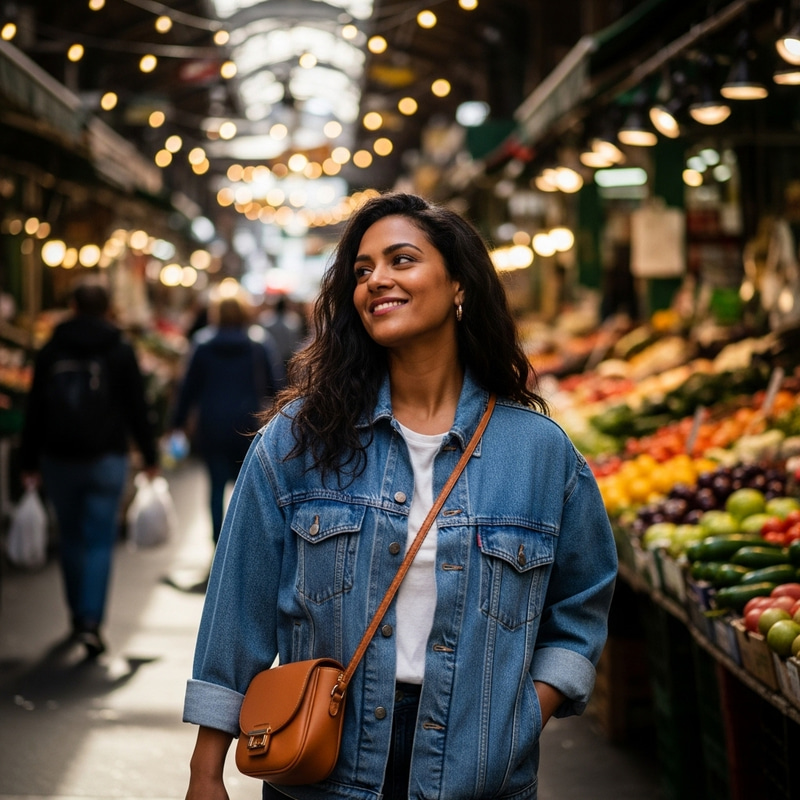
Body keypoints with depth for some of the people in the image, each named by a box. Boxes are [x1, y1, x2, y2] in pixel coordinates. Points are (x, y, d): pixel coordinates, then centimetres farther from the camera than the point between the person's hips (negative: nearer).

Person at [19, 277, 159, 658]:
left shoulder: (50, 351, 4)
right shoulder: (120, 351, -1)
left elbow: (34, 410, 5)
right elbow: (137, 408, 0)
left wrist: (29, 462, 10)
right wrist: (150, 456, 9)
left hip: (59, 458, 2)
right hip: (107, 458, -2)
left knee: (70, 538, 16)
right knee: (99, 541, -1)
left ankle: (79, 615, 25)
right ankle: (90, 621, -14)